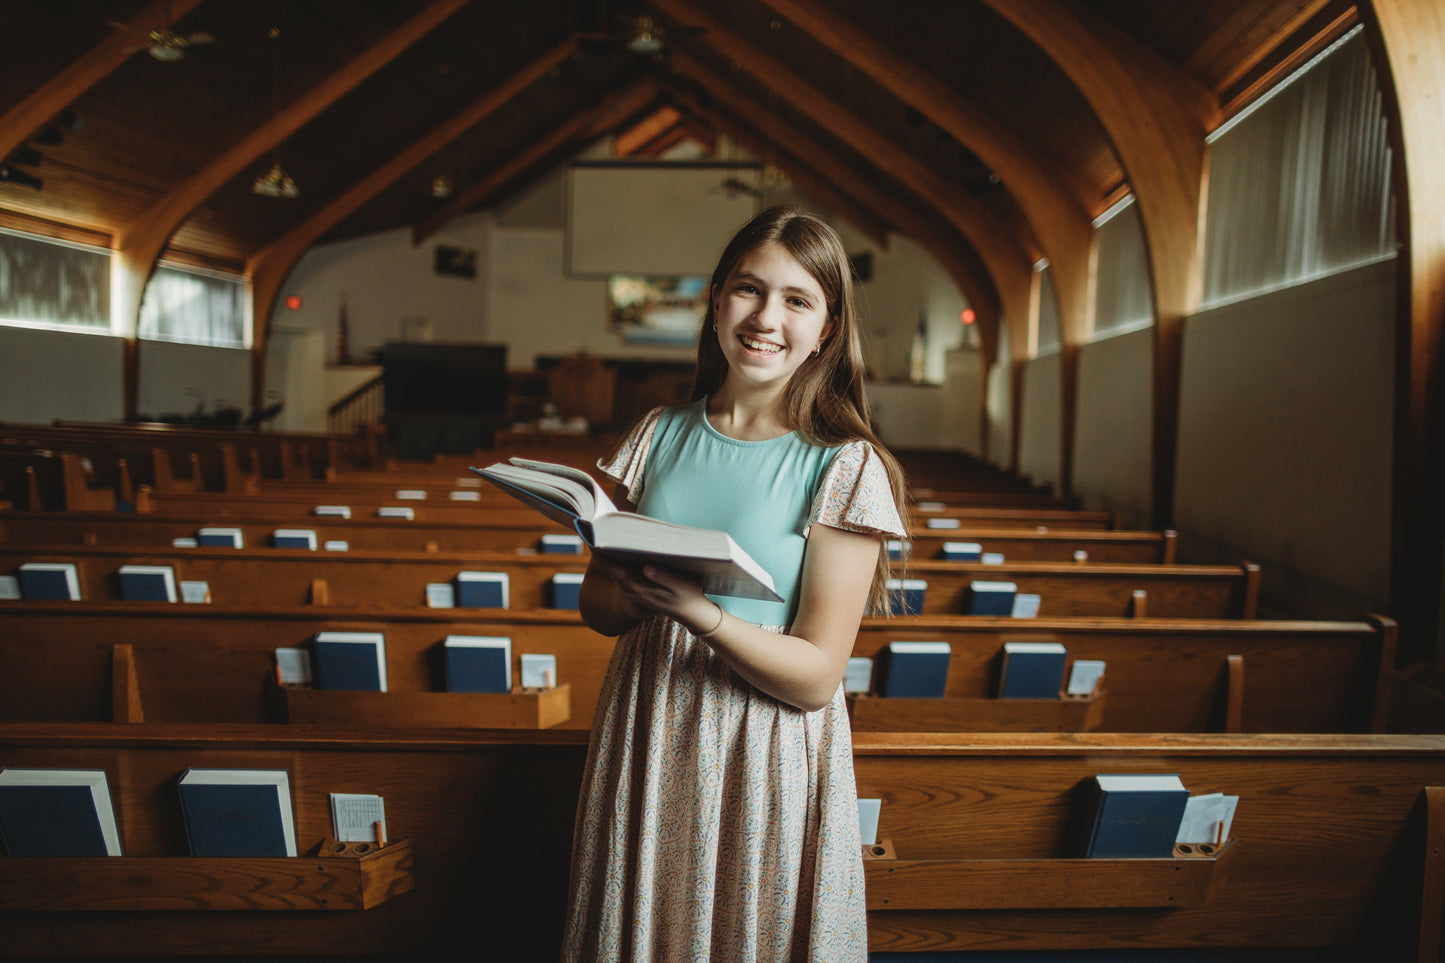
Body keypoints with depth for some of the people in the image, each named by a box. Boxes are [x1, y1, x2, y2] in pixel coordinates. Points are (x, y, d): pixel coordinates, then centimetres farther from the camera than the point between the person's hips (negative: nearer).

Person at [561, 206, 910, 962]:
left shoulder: (844, 469, -12)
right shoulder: (661, 434, 1)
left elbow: (814, 677, -14)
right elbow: (595, 602, 5)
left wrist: (697, 610, -29)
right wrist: (637, 592, -18)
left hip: (766, 756, -3)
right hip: (645, 740, 4)